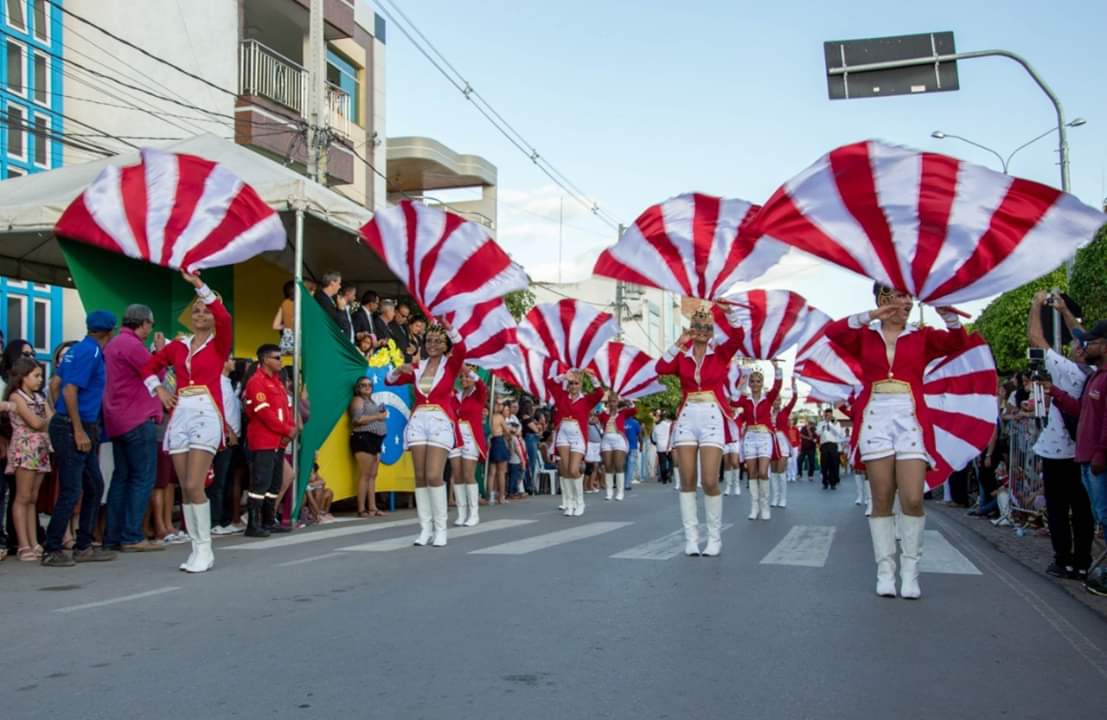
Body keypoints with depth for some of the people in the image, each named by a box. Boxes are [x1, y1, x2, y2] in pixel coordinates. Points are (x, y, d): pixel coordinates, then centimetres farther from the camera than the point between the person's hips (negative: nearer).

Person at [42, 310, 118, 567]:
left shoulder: (81, 349, 13)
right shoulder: (90, 351, -14)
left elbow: (55, 383, 18)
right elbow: (69, 391, -20)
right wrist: (79, 431, -19)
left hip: (80, 427, 10)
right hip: (72, 429, -10)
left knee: (94, 487, 12)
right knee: (70, 491, -6)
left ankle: (83, 547, 18)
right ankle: (52, 550, 2)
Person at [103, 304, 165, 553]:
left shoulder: (113, 345, 18)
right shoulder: (132, 345, -14)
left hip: (118, 421, 10)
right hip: (138, 420, -10)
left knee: (122, 477, 11)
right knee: (143, 478, -6)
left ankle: (113, 536, 12)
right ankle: (132, 537, -7)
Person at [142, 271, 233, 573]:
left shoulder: (218, 344, 1)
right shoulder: (178, 346, 14)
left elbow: (224, 317, -19)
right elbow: (149, 366, 28)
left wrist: (199, 285, -19)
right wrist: (159, 390, 11)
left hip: (206, 415, -5)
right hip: (180, 416, 5)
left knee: (195, 486, -13)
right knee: (185, 488, 5)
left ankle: (205, 549, -2)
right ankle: (197, 548, 14)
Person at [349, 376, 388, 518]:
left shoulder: (371, 401, 24)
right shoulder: (358, 400, -2)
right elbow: (357, 419, -16)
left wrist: (383, 416, 10)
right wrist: (377, 416, -13)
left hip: (375, 439, 9)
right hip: (363, 438, -9)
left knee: (372, 476, 6)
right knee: (365, 475, -11)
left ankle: (372, 507, 7)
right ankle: (362, 509, -10)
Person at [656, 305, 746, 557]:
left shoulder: (721, 353, 7)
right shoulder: (682, 356, 10)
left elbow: (738, 336, -11)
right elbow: (661, 368, -9)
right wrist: (679, 343, -7)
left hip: (712, 418, -2)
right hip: (687, 418, 2)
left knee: (710, 481, -9)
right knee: (687, 480, 0)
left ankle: (715, 537, 5)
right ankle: (691, 537, 4)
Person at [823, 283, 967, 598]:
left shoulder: (922, 336, 13)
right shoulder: (864, 336, 10)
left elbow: (958, 341, -3)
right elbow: (832, 330, -7)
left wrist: (948, 314, -20)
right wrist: (870, 316, -16)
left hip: (911, 418, 0)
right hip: (875, 416, 0)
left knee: (912, 499, -8)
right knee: (882, 499, 1)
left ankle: (910, 570, 7)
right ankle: (885, 569, 8)